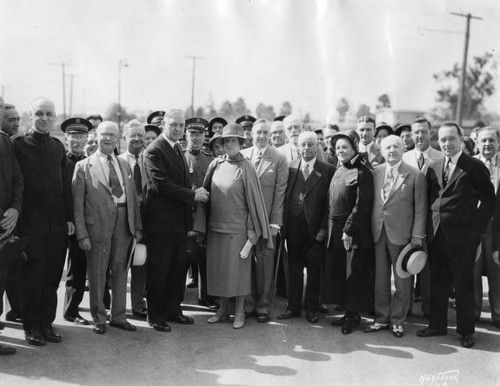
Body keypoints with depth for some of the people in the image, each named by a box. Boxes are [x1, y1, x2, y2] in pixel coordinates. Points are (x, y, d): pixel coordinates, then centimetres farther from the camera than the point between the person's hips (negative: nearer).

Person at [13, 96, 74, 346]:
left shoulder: (58, 147, 10)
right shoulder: (18, 145, -5)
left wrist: (69, 217, 9)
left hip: (58, 225, 4)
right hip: (31, 225, -4)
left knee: (52, 279, 10)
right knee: (32, 279, 5)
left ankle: (47, 323, 23)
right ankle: (31, 327, 19)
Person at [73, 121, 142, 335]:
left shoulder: (124, 165, 13)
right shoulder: (83, 166, -1)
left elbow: (133, 197, 13)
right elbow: (78, 203, -4)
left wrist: (137, 226, 6)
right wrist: (82, 234, -11)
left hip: (123, 223, 4)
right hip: (98, 225, -4)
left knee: (120, 271, 12)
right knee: (97, 273, 5)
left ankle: (118, 316, 25)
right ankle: (99, 318, 21)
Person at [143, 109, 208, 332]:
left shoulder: (177, 150, 16)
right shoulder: (154, 151, -13)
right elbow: (162, 185, -21)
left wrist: (195, 193, 1)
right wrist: (192, 195, -17)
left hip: (180, 221, 9)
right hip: (161, 222, -8)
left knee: (178, 269, 15)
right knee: (158, 271, 3)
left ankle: (173, 310, 27)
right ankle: (155, 316, 14)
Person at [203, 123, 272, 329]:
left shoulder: (246, 168, -9)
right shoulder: (216, 164, 3)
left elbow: (254, 200, -8)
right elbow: (206, 192, 11)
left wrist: (252, 235, -10)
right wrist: (203, 225, 8)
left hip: (237, 228, -4)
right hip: (215, 227, 5)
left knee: (238, 270, 5)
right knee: (218, 269, 12)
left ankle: (239, 311, 19)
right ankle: (223, 308, 26)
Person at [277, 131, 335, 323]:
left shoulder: (327, 170, -1)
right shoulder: (290, 168, 6)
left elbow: (329, 202, -4)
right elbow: (284, 197, 4)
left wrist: (323, 227, -10)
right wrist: (283, 223, -4)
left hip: (315, 228, -2)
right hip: (293, 227, 2)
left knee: (314, 269, 7)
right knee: (294, 267, 11)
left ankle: (311, 309, 20)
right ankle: (293, 307, 22)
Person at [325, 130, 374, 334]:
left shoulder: (362, 173, -12)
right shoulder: (338, 171, 13)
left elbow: (361, 206, -17)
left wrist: (349, 230, -19)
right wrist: (326, 227, 12)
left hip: (355, 234, -8)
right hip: (335, 232, 8)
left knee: (354, 274, 0)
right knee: (337, 273, 12)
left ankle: (354, 314, 13)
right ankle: (348, 312, 24)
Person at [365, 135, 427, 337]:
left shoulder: (416, 175, -3)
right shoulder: (374, 172, 6)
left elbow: (420, 208, -4)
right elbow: (370, 202, 9)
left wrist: (417, 235, -9)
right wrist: (369, 229, 4)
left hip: (401, 233, -3)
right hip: (378, 232, 3)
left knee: (402, 280, 6)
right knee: (380, 278, 11)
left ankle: (397, 320, 20)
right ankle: (381, 318, 23)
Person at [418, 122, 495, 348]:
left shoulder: (475, 167, -6)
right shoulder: (433, 168, 9)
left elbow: (488, 198, -4)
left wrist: (478, 226, -7)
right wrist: (428, 229, 6)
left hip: (462, 236, -5)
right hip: (436, 235, 5)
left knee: (463, 285, 5)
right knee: (438, 283, 13)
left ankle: (466, 331, 18)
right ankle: (437, 325, 26)